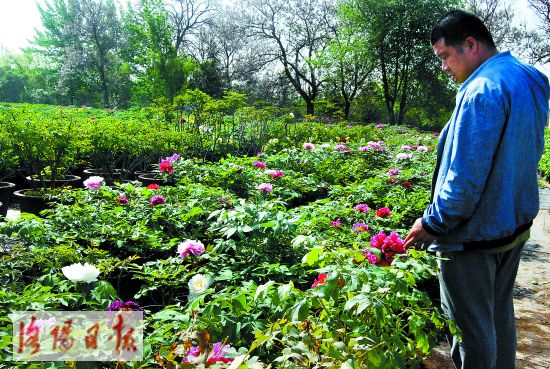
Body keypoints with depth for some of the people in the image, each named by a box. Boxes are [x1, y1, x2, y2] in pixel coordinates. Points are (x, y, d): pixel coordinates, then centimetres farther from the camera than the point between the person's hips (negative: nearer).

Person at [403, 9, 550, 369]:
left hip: (474, 234, -10)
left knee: (473, 326, 6)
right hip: (515, 224, 10)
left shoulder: (483, 90, -23)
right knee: (500, 312, 24)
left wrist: (432, 223, -14)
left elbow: (466, 177, -26)